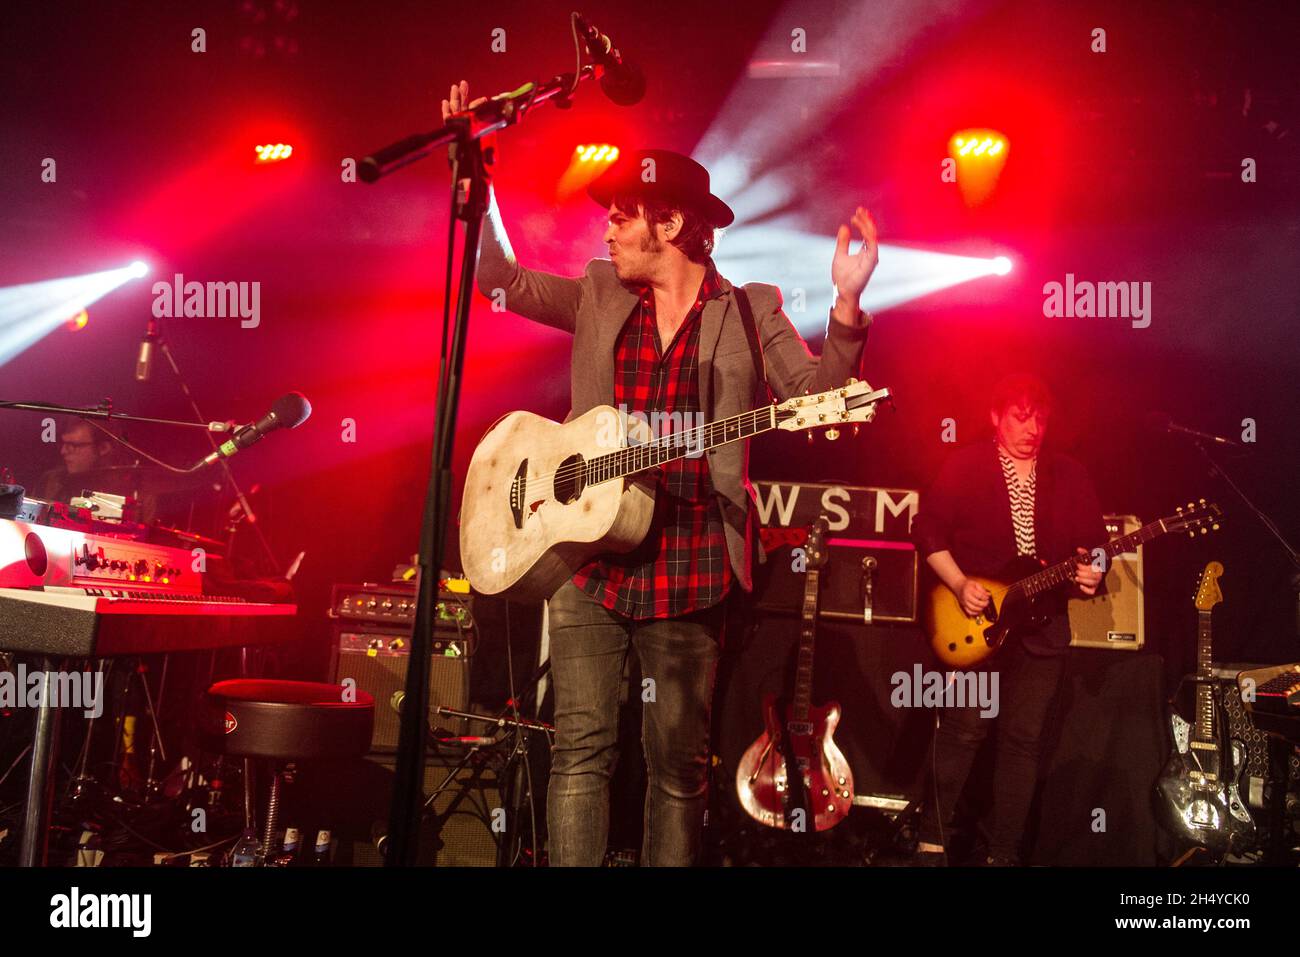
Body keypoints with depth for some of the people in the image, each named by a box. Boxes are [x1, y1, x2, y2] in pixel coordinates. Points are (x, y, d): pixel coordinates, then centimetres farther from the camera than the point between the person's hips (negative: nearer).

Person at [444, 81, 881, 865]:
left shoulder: (749, 313, 2)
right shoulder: (599, 297, 10)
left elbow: (817, 394, -7)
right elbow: (504, 279, 11)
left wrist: (846, 308, -23)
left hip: (688, 567, -2)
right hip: (587, 555, 2)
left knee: (680, 761, 8)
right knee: (582, 746, 0)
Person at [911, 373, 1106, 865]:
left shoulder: (1070, 476, 8)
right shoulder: (964, 465, -1)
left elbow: (1095, 543, 11)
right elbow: (928, 530, -2)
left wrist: (1090, 572, -11)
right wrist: (960, 585, -13)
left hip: (1042, 626, 3)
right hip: (973, 621, -3)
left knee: (1024, 739, 6)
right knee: (962, 731, -3)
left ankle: (1003, 852, 16)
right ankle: (933, 838, 13)